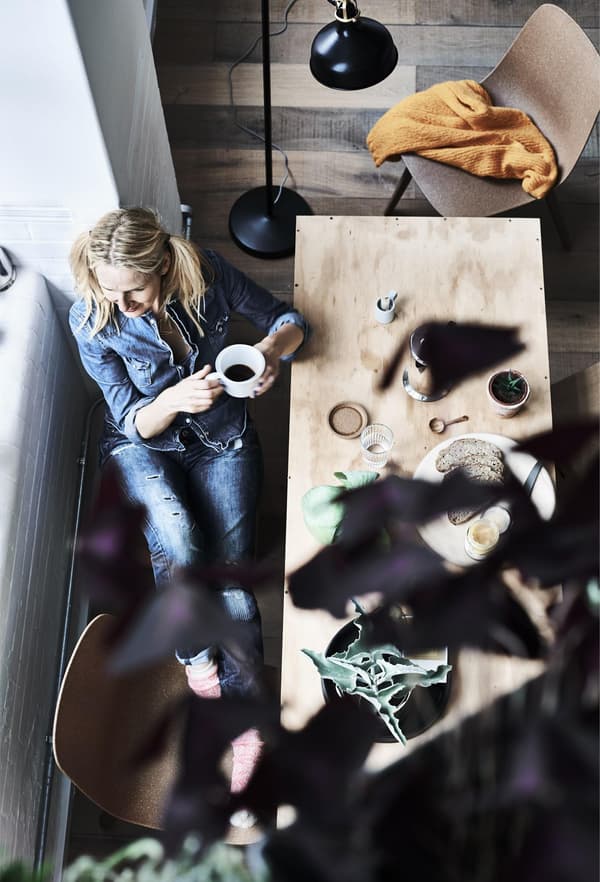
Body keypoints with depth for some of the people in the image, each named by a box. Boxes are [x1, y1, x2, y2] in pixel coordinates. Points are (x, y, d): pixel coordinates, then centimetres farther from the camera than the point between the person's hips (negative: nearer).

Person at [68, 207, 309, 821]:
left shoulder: (208, 274, -17)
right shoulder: (90, 321, -19)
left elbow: (287, 319, -4)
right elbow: (134, 421, -15)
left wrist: (271, 348, -29)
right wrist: (175, 399, -37)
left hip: (223, 439, 1)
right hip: (143, 443, -1)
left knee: (229, 563, -15)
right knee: (177, 538, -30)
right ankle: (196, 652, 0)